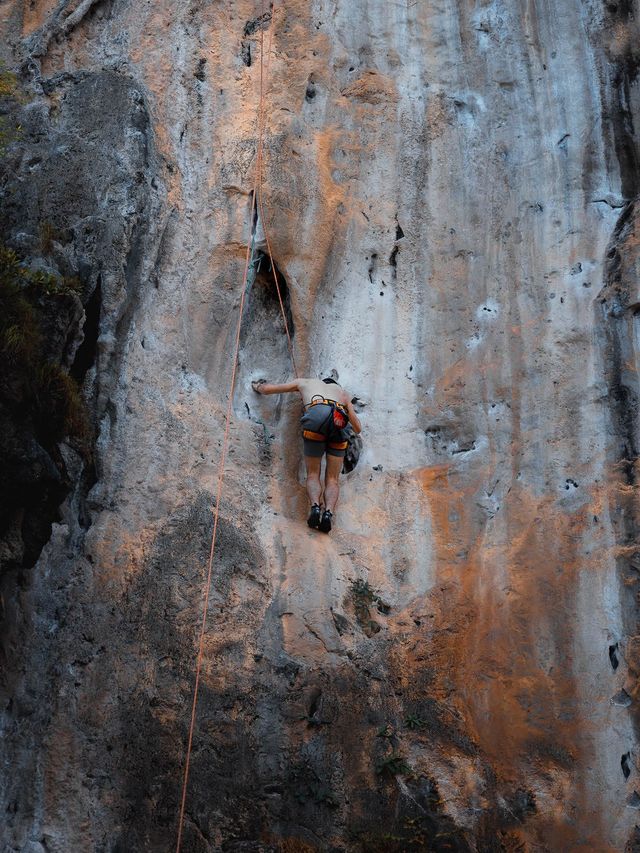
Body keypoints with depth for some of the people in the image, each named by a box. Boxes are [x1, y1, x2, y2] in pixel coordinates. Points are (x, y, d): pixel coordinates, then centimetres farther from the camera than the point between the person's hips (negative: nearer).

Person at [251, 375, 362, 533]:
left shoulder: (305, 383, 38)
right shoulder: (342, 392, 39)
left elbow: (267, 389, 43)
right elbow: (358, 429, 36)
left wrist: (258, 386, 66)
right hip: (339, 421, 1)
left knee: (313, 474, 12)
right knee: (332, 479, 8)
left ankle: (315, 506, -15)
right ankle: (329, 512, -17)